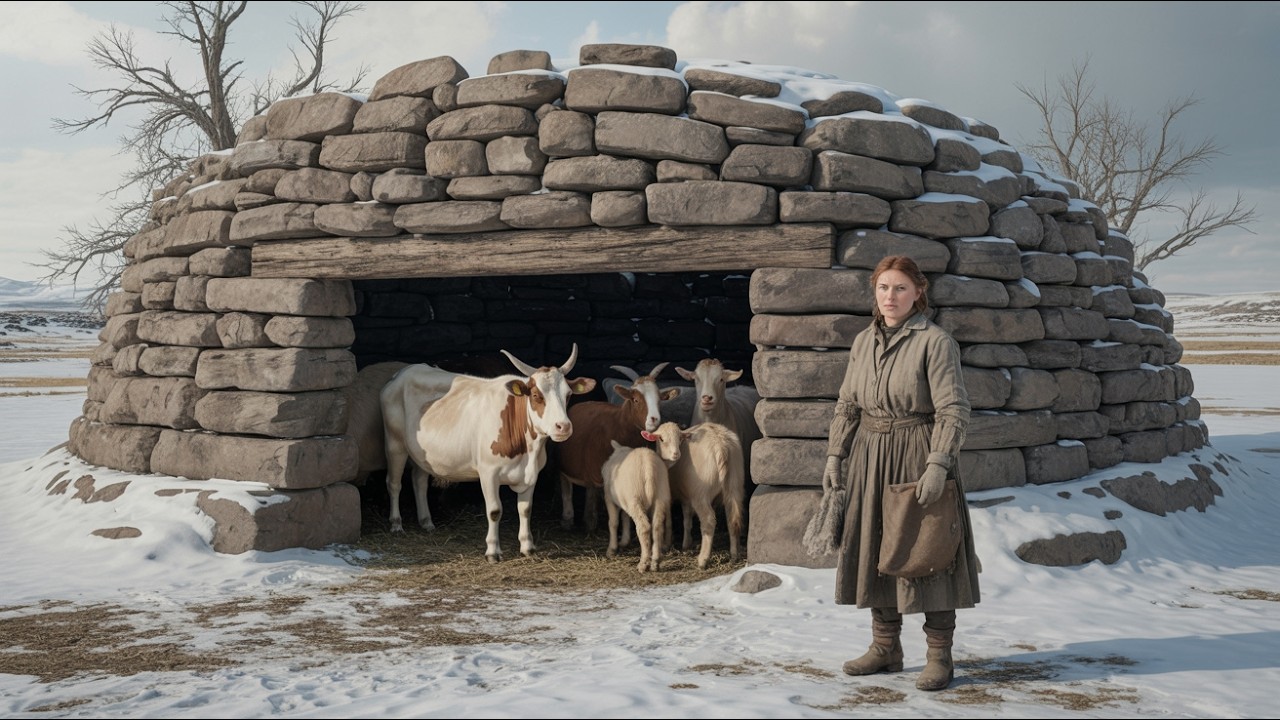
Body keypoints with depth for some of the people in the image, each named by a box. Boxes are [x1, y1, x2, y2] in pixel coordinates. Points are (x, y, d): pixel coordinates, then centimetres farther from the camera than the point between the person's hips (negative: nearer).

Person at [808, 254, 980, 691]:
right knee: (874, 551, 10)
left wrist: (937, 464, -22)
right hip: (870, 459, 6)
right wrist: (835, 457, 9)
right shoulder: (863, 342, 10)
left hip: (917, 455, -6)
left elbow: (953, 411, -14)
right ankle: (885, 648, 23)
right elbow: (846, 405, 15)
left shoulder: (935, 342, -9)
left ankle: (939, 656, 8)